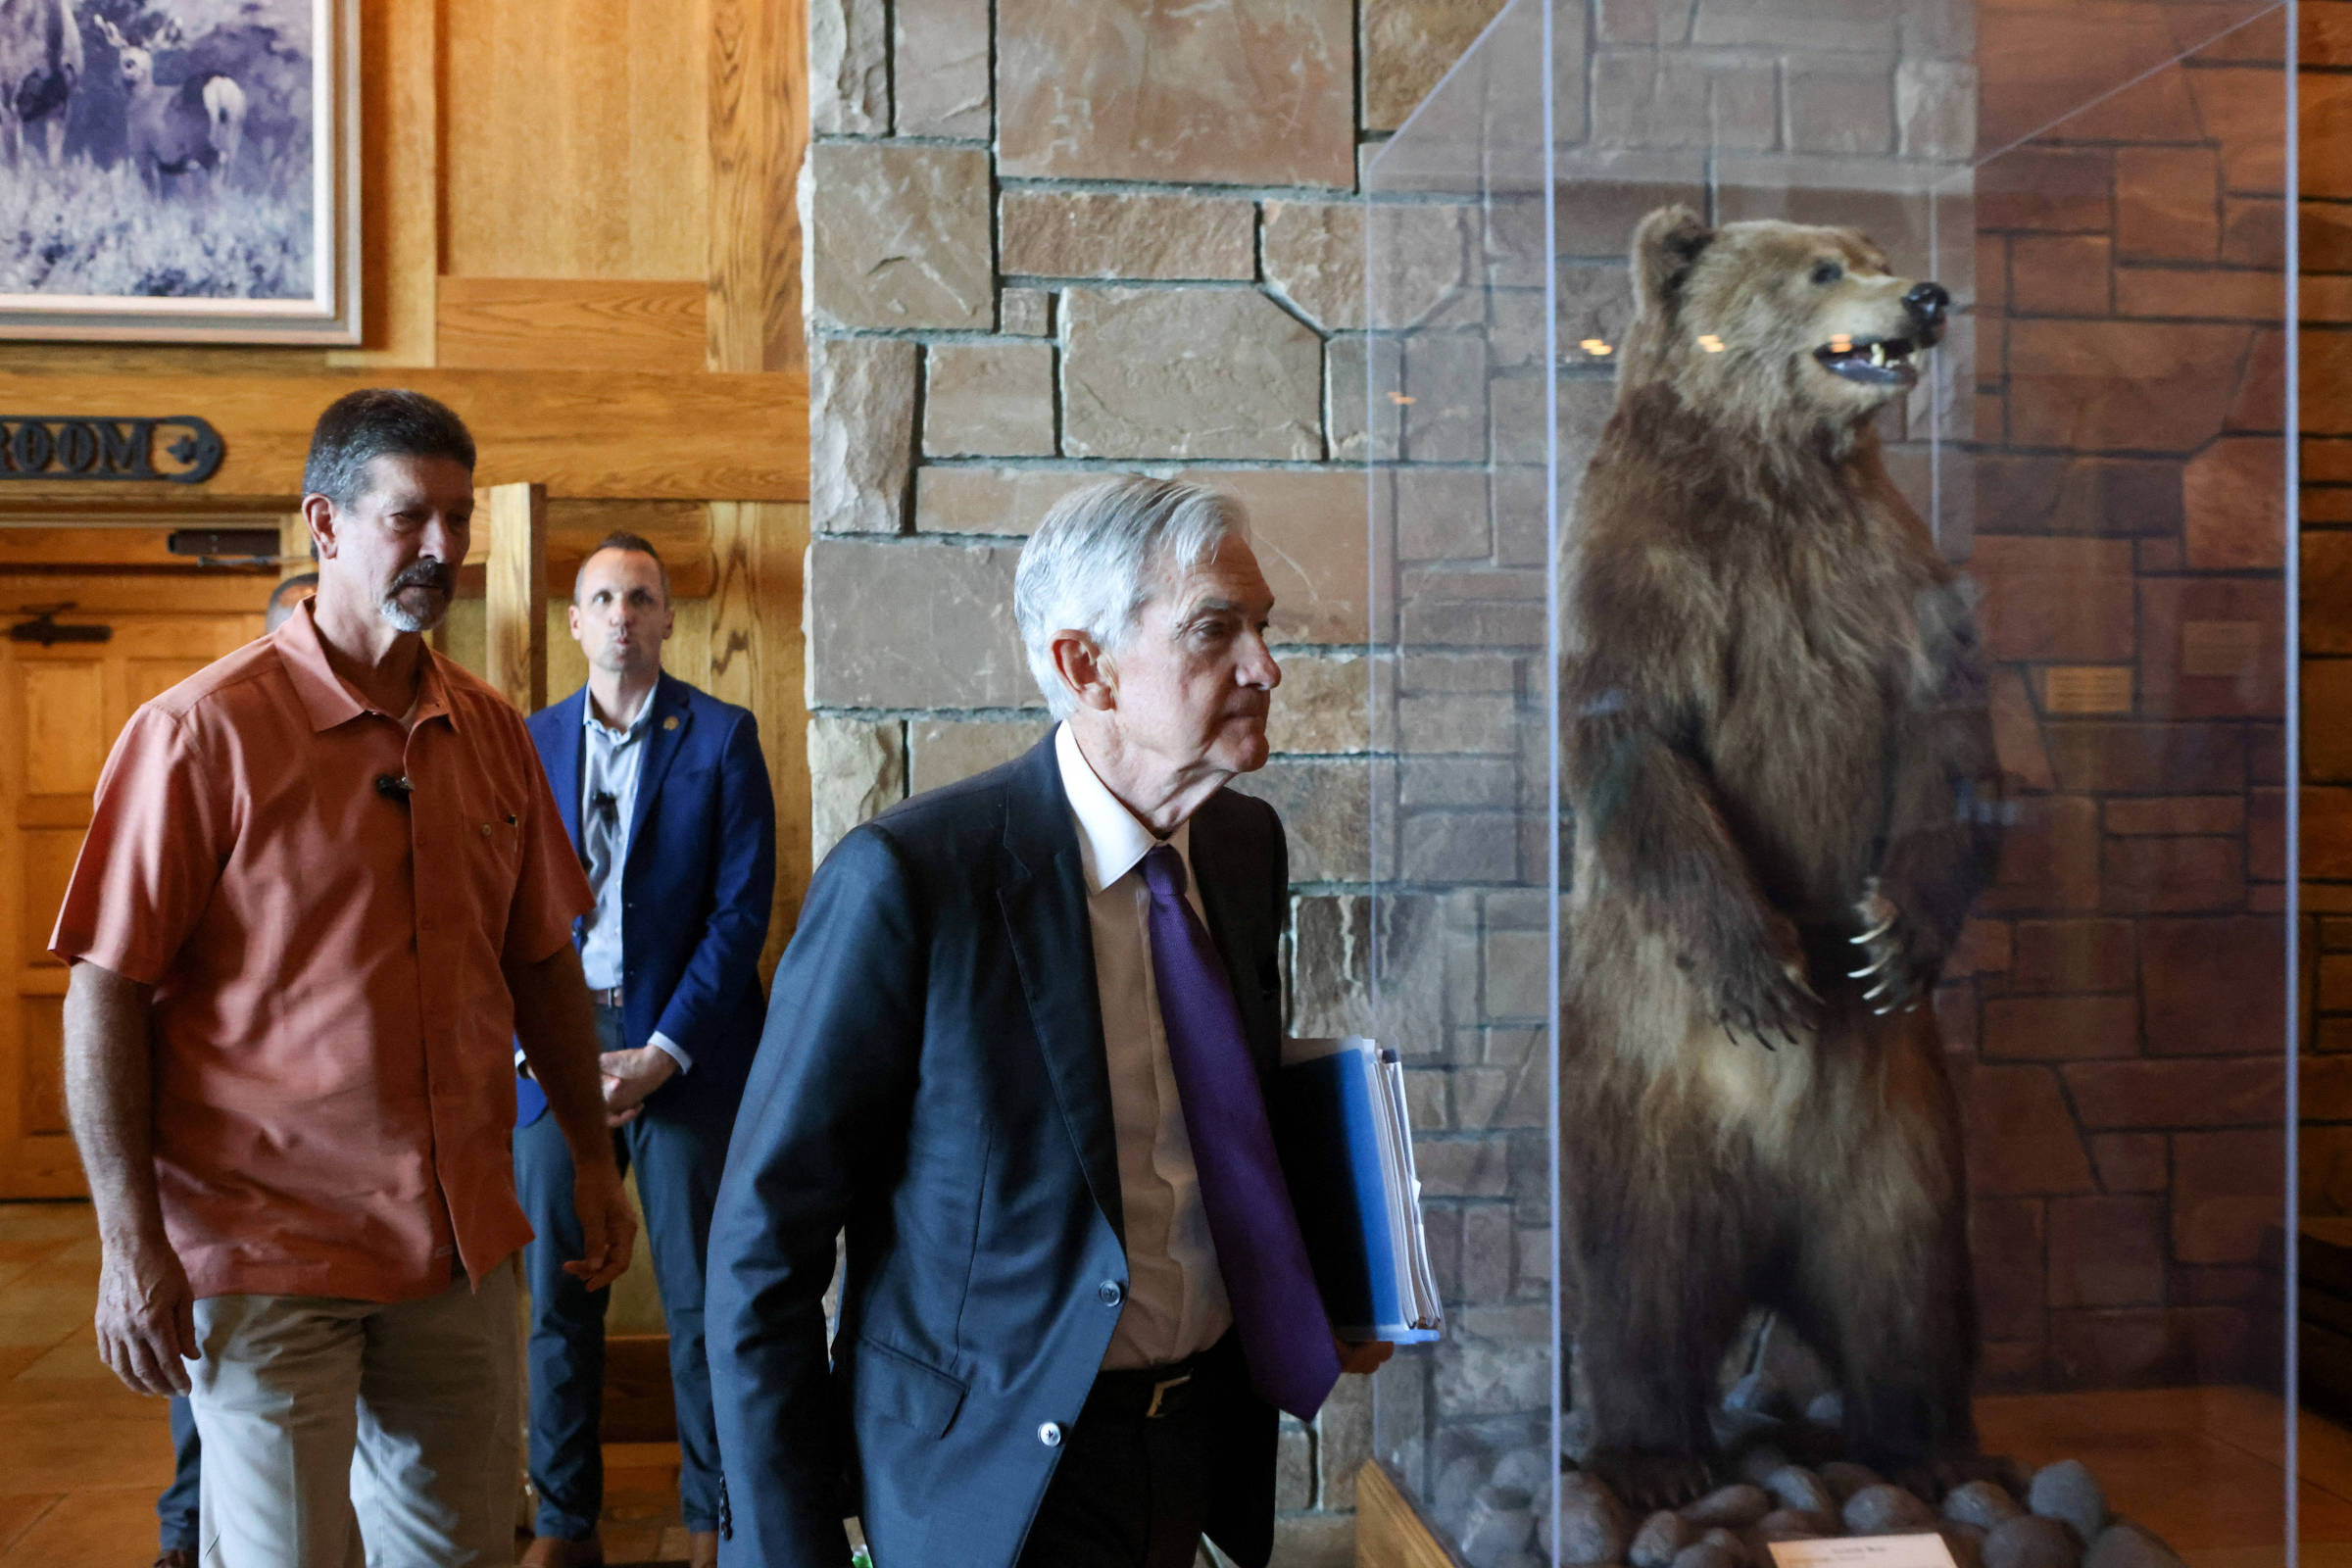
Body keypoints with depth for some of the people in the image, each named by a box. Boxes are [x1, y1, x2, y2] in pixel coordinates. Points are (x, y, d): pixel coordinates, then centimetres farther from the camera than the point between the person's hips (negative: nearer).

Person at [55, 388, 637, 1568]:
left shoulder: (493, 734, 7)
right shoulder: (203, 731, -9)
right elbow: (106, 993, -10)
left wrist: (593, 1159, 13)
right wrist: (130, 1241, -14)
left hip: (463, 1240, 5)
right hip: (268, 1251, -5)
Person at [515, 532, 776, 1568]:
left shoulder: (722, 737, 0)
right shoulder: (529, 743, 9)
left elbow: (741, 909, -5)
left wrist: (663, 1052, -11)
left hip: (683, 1051, -2)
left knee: (699, 1299, 4)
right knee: (557, 1296, 7)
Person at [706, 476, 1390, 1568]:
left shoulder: (1249, 843, -2)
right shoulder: (904, 877, -22)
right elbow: (764, 1238, -17)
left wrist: (1303, 1300, 0)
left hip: (1204, 1431, 6)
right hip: (1000, 1468, -6)